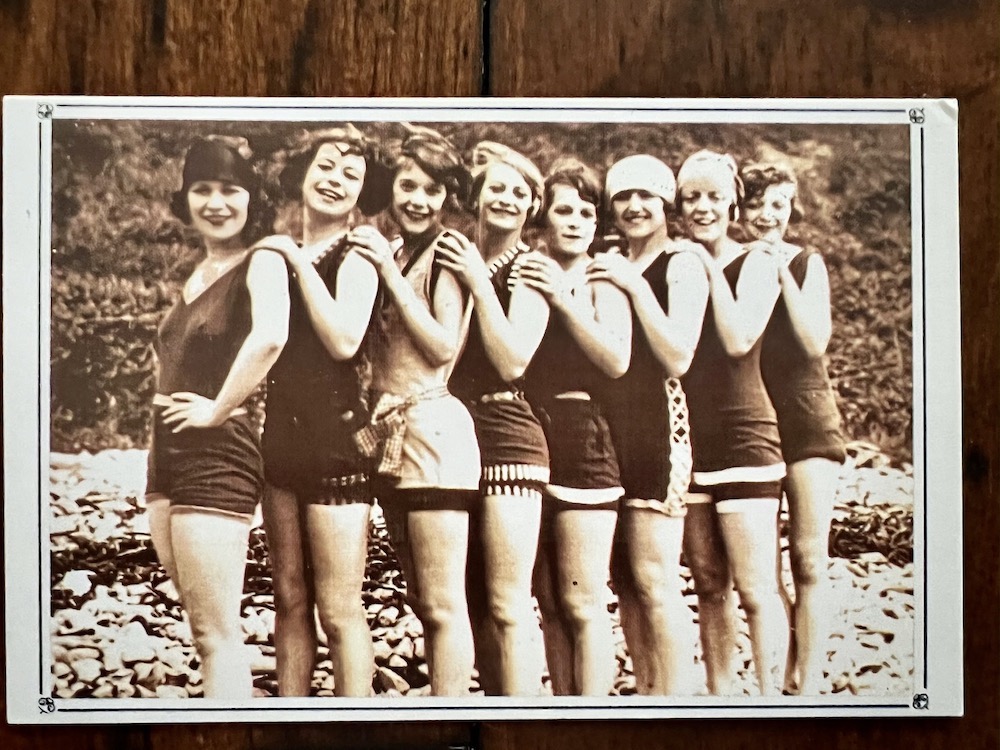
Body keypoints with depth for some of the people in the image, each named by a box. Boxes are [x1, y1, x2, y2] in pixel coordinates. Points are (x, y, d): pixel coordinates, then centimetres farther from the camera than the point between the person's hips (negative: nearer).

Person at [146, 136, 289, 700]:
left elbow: (270, 336, -31)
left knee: (217, 635, -6)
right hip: (169, 460, 9)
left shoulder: (262, 262, -10)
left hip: (217, 458, -9)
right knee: (208, 629, 15)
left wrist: (218, 408, -21)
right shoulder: (199, 275, 15)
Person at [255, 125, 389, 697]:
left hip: (336, 435, -7)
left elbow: (344, 340, -20)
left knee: (338, 609, -4)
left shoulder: (356, 250, -4)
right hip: (282, 433, 7)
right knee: (290, 600, 11)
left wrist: (298, 260, -13)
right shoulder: (281, 254, 15)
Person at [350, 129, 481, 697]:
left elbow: (445, 346, -15)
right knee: (423, 602, 13)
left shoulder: (448, 252, -6)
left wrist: (391, 276, -12)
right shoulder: (390, 253, 15)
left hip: (433, 430, -8)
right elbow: (369, 345, 11)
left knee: (443, 604, -5)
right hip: (391, 435, 8)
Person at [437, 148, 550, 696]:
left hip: (507, 436, -6)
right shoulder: (451, 259, 13)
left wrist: (479, 283, -11)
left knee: (507, 607, -9)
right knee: (472, 605, 11)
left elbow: (512, 360, -12)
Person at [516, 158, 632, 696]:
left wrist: (562, 299, -14)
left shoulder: (601, 282, 5)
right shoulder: (522, 274, 12)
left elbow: (617, 360, -10)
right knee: (549, 605, 9)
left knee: (583, 604, -5)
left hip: (582, 447, -3)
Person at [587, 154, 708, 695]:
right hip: (606, 428, 7)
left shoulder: (680, 265, -2)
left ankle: (673, 698, -4)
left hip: (656, 427, -7)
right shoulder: (608, 266, 17)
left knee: (655, 578, -9)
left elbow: (677, 357, -13)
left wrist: (636, 286, -14)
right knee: (624, 580, 8)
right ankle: (645, 691, 17)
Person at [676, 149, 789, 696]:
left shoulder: (755, 265, 0)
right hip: (687, 442, 4)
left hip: (744, 437, -4)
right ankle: (718, 696, 18)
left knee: (755, 589, -7)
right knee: (709, 587, 10)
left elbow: (739, 339, -16)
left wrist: (712, 269, -10)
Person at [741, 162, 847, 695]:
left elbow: (815, 343, -10)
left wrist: (781, 273, -13)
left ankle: (806, 687, 0)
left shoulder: (806, 264, 4)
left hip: (806, 419, -1)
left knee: (809, 560, -5)